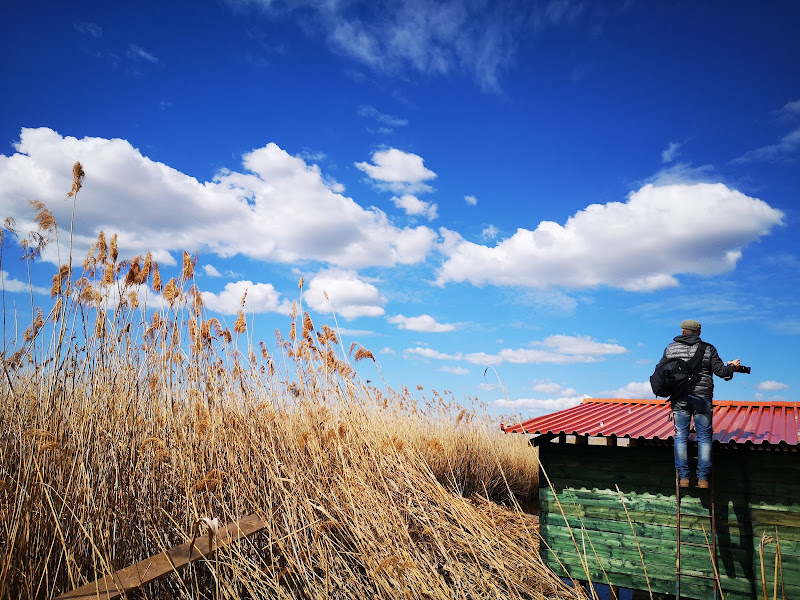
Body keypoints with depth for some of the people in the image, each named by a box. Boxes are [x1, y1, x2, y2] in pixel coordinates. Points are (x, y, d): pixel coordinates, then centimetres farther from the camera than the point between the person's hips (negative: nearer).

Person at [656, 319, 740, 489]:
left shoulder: (671, 348, 5)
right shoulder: (708, 349, 2)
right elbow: (721, 371, -1)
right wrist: (732, 366, 20)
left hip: (679, 398, 1)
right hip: (702, 398, -1)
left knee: (680, 436, 5)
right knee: (704, 437, 6)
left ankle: (683, 477, 3)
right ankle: (703, 478, 5)